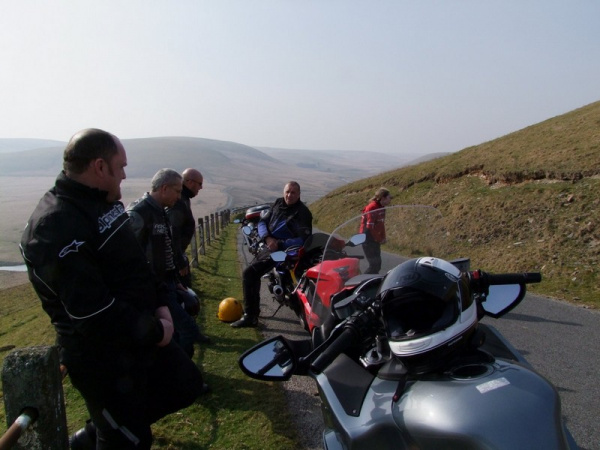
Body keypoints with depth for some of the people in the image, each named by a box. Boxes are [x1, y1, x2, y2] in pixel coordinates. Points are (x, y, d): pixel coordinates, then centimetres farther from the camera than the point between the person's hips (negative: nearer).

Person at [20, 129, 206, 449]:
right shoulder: (55, 227, -26)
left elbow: (134, 261, 12)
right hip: (102, 357, -9)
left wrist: (160, 303, -1)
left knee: (187, 385, 20)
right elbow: (93, 312, -28)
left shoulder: (103, 203, 4)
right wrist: (154, 332, -17)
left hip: (141, 333, 9)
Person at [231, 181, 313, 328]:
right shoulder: (278, 203, 7)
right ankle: (253, 310, 38)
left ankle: (250, 316, -9)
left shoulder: (303, 212, -12)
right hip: (269, 245, 9)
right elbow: (262, 222, 8)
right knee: (253, 274, 22)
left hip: (284, 249, -9)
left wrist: (279, 244, -26)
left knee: (248, 273, -17)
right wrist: (267, 238, -13)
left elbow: (303, 240, -20)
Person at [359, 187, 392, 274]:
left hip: (375, 239, 9)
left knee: (377, 264, 11)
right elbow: (370, 226, -21)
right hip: (369, 239, -9)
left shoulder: (381, 208, 10)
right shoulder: (372, 208, -19)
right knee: (375, 264, -9)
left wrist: (382, 237, 5)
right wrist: (379, 238, -12)